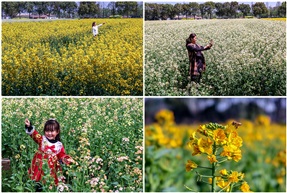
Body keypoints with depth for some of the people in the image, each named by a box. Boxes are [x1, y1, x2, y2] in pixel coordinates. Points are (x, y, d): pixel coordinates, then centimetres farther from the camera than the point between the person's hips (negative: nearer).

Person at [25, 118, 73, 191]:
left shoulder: (59, 145, 2)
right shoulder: (42, 139, -1)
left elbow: (62, 155, 8)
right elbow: (34, 134, -14)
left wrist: (67, 159, -11)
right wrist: (29, 126, -30)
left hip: (51, 169, 0)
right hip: (40, 168, 0)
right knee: (39, 186, 6)